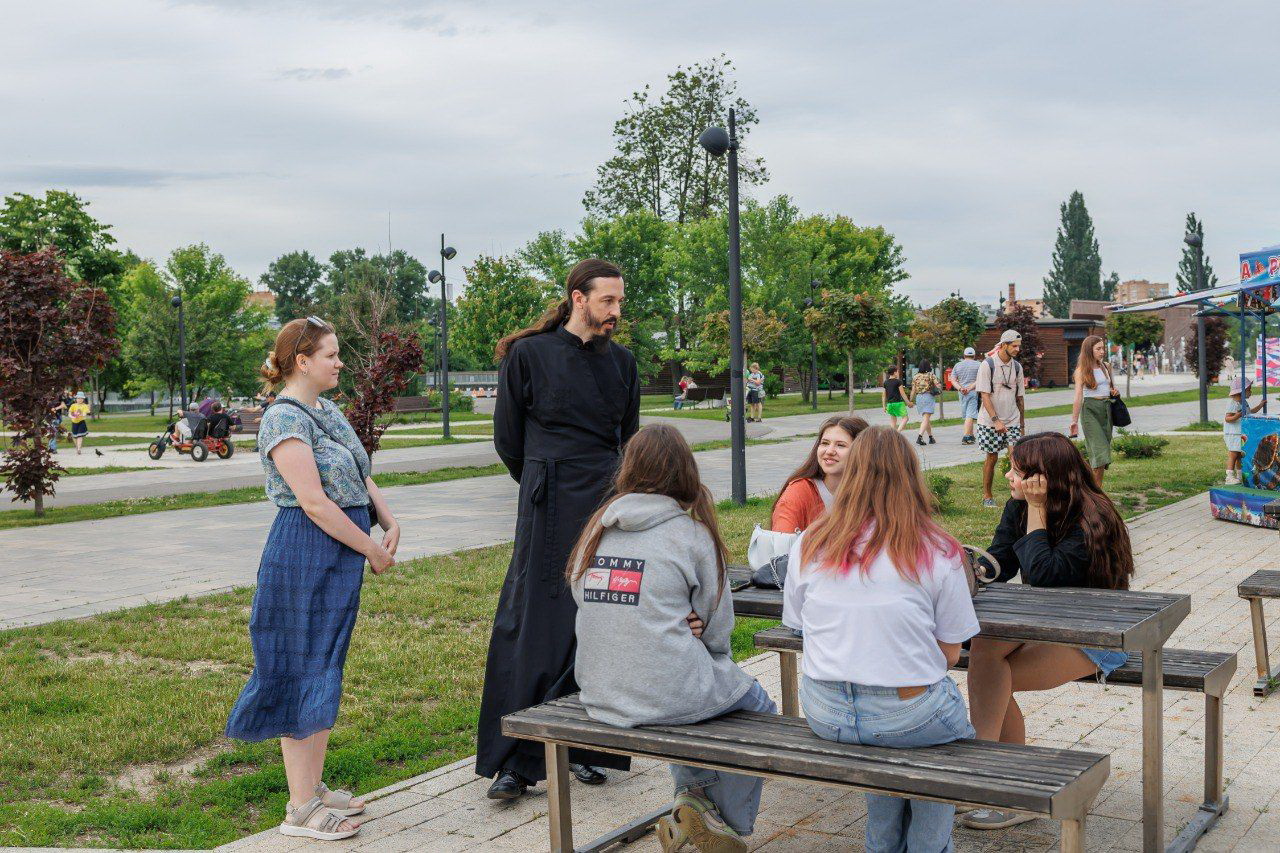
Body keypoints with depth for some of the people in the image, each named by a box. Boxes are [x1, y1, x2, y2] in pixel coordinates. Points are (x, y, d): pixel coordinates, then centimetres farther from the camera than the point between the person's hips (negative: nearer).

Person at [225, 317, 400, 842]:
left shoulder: (328, 410, 13)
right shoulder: (284, 419, -15)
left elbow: (360, 478, 16)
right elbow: (314, 501, -20)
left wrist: (390, 523, 0)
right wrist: (372, 549, -15)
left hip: (341, 557, 9)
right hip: (306, 554, -9)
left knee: (326, 670, 15)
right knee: (304, 672, -3)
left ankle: (314, 787, 26)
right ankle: (301, 809, 6)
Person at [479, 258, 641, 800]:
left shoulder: (622, 362, 12)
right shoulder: (528, 355, 0)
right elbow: (508, 439, 6)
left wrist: (611, 488, 16)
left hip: (608, 506, 4)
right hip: (548, 511, -4)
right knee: (534, 627, -4)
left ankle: (585, 748, 17)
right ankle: (516, 761, 3)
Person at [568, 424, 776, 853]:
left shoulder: (595, 530, 5)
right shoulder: (691, 533, -9)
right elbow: (717, 628, -4)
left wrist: (683, 634, 5)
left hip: (600, 696, 6)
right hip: (670, 695, -6)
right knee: (759, 708, 20)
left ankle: (693, 799, 29)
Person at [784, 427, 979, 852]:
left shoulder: (807, 545, -1)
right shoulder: (937, 553, -9)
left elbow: (798, 626, 7)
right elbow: (949, 654, -4)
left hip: (823, 714, 4)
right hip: (908, 719, -3)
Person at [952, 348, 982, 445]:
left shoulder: (957, 365, 10)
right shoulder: (978, 365, 0)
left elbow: (953, 380, 3)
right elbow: (979, 380, -10)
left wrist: (960, 388, -9)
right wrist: (970, 388, -13)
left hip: (962, 393, 4)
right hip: (974, 392, -4)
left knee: (966, 415, 15)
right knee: (970, 415, -6)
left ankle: (971, 435, 20)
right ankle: (965, 437, -12)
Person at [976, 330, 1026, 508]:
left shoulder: (1017, 366, 7)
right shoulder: (987, 365, -10)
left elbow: (1020, 396, 16)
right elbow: (985, 396, -14)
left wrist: (1022, 421, 17)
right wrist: (996, 420, -21)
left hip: (1012, 421, 4)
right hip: (989, 421, -4)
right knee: (991, 457, 3)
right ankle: (987, 496, 16)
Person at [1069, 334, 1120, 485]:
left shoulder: (1106, 367, 12)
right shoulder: (1082, 370, -4)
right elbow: (1078, 398, -9)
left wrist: (1115, 391, 3)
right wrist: (1074, 421, -15)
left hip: (1107, 409, 6)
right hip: (1090, 409, -6)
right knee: (1099, 451, -14)